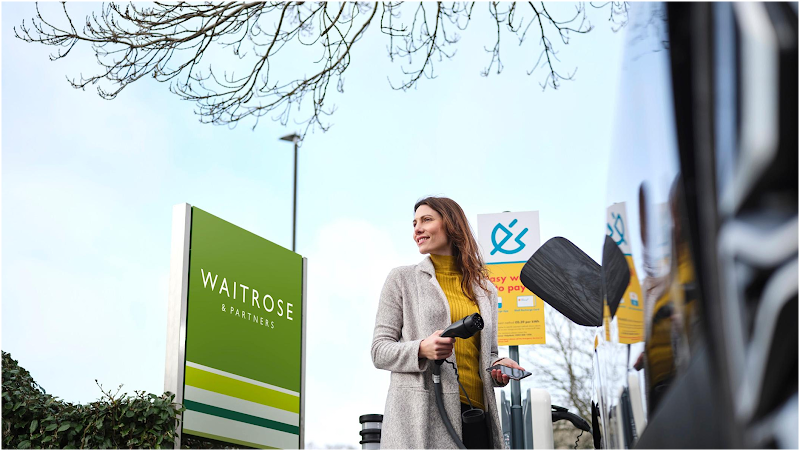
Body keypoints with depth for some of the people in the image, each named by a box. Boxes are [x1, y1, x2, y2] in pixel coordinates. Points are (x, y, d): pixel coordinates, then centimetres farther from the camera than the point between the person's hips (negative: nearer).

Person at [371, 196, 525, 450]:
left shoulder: (485, 290, 18)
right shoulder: (402, 279, 8)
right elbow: (379, 351, 3)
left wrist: (498, 366, 1)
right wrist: (421, 350, -16)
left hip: (475, 412, 3)